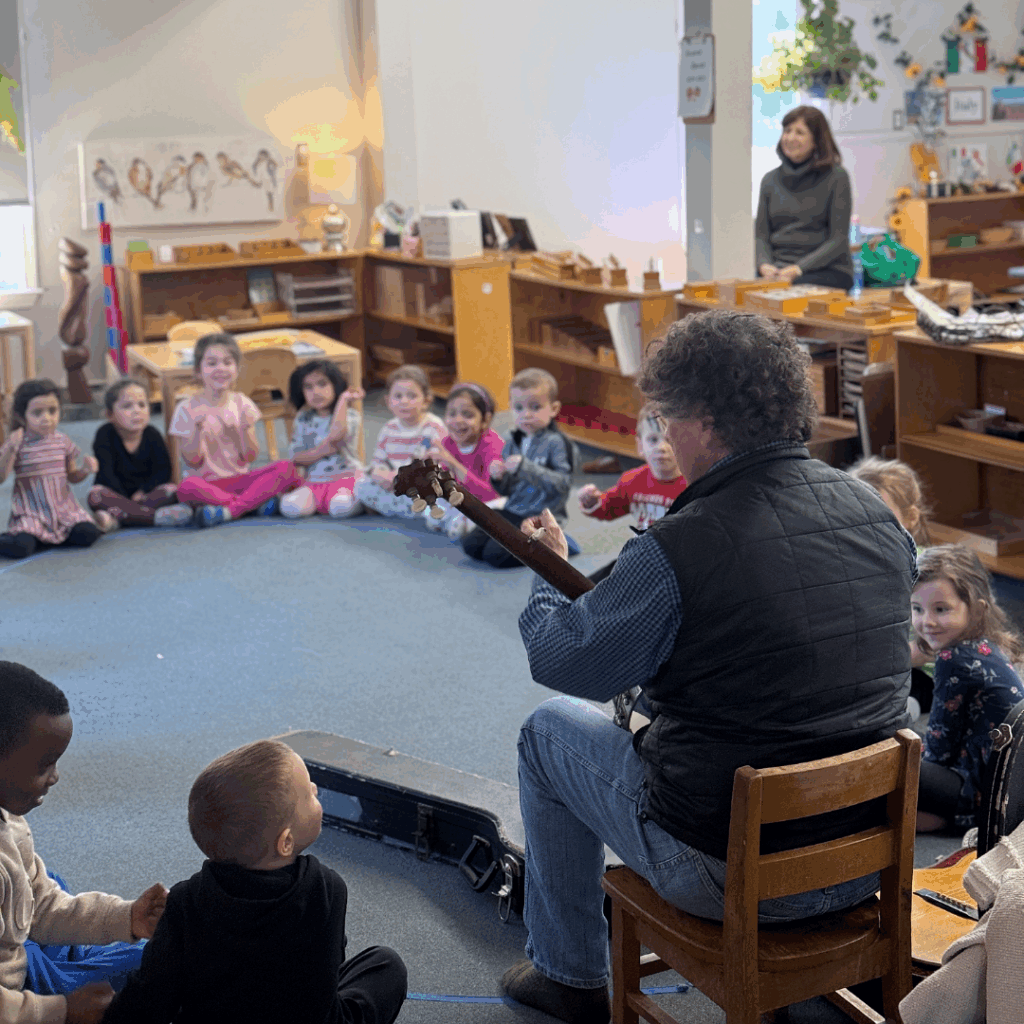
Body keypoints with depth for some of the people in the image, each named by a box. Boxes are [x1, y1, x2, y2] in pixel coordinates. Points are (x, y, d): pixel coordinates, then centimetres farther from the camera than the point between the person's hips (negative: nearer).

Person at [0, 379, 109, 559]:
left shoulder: (62, 441, 6)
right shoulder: (17, 444, -6)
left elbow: (72, 476, 16)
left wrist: (85, 470, -7)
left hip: (63, 509, 3)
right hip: (30, 513, -3)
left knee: (87, 536, -21)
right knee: (20, 548, -28)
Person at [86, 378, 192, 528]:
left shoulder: (152, 434, 0)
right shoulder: (105, 435, -8)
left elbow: (163, 470, -4)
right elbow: (106, 474, -16)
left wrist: (143, 492, -19)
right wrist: (125, 500, -26)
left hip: (146, 492, 2)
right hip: (117, 493, -2)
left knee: (172, 489, -25)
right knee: (96, 495, -34)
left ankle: (117, 516, -41)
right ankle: (157, 516, -46)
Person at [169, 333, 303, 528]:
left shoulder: (242, 404, 7)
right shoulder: (187, 409, -1)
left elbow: (250, 457, 2)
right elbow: (192, 461, -5)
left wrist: (246, 429, -16)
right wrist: (197, 430, -20)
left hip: (241, 481, 3)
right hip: (208, 484, -3)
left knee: (286, 467, -23)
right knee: (187, 486, -37)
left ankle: (229, 510, -28)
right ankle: (257, 502, -25)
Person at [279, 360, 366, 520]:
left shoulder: (351, 415, 1)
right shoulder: (303, 419, 13)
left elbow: (336, 434, -23)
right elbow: (295, 458, 6)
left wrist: (344, 399, -12)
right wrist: (322, 451, -13)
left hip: (346, 478, -3)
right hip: (313, 481, 3)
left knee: (341, 508, -36)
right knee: (290, 507, -28)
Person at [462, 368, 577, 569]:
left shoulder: (555, 443, -10)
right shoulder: (513, 443, 11)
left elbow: (562, 483, -21)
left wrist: (526, 467, -26)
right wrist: (498, 478, -7)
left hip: (541, 517, -7)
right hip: (513, 511, 7)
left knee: (495, 554, -22)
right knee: (471, 544, -8)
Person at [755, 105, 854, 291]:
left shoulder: (836, 178, 0)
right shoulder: (770, 180, 14)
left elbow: (839, 240, -5)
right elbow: (761, 235, 13)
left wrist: (799, 269, -17)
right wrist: (764, 264, -10)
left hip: (826, 269, -4)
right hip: (777, 269, 4)